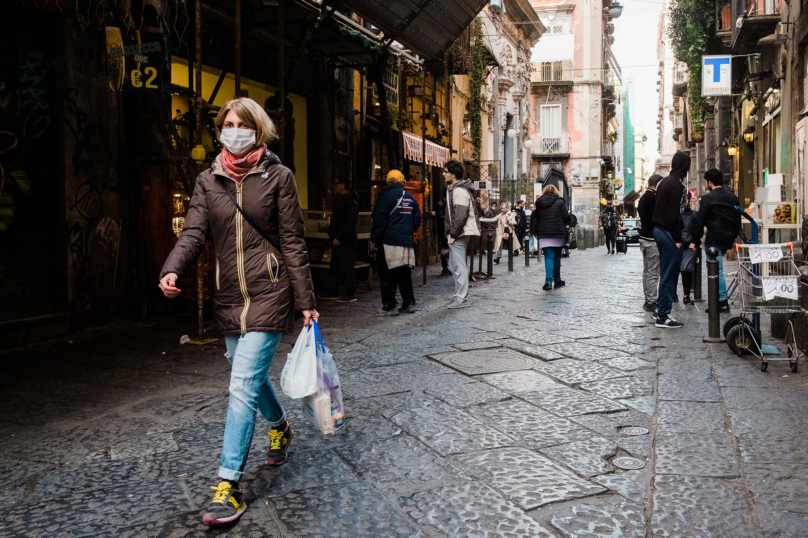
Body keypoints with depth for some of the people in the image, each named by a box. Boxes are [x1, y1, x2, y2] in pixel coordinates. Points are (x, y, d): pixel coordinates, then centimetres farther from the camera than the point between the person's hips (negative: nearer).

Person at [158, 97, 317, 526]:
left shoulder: (278, 177, -2)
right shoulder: (208, 181, 9)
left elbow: (293, 242, -3)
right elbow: (194, 233, -2)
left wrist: (306, 301, -4)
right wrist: (171, 270, -22)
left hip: (270, 295, -5)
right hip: (229, 298, 5)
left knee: (243, 386, -10)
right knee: (252, 377, 19)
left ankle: (229, 485, -4)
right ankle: (280, 428, 49)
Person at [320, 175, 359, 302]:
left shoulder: (351, 203, -15)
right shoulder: (339, 201, 17)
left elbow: (351, 224, -24)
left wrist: (339, 237, -28)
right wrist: (331, 231, 17)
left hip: (346, 242, -10)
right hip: (338, 241, 10)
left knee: (346, 269, -6)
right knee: (334, 268, 14)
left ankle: (350, 294, 1)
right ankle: (334, 293, 23)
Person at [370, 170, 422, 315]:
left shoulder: (386, 196, -8)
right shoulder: (410, 198, 11)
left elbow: (378, 220, -12)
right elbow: (417, 220, 15)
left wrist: (374, 239, -4)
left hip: (389, 242, -6)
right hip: (407, 242, 6)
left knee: (387, 276, 0)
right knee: (405, 275, 14)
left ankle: (390, 306, -1)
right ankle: (409, 304, 17)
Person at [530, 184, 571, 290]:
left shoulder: (539, 203, 7)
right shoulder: (559, 201, -1)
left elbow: (534, 218, 6)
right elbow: (566, 217, -6)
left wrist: (534, 231, 10)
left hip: (544, 235, 1)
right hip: (558, 234, -1)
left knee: (548, 257, -2)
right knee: (557, 256, 13)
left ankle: (548, 281, -17)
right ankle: (557, 280, 21)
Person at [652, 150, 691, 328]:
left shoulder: (663, 182, 13)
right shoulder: (677, 185, -15)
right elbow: (675, 214, -19)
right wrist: (677, 238, -17)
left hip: (658, 230, 10)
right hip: (669, 233, -10)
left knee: (666, 273, 16)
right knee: (669, 274, -4)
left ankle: (660, 310, 22)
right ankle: (663, 316, 0)